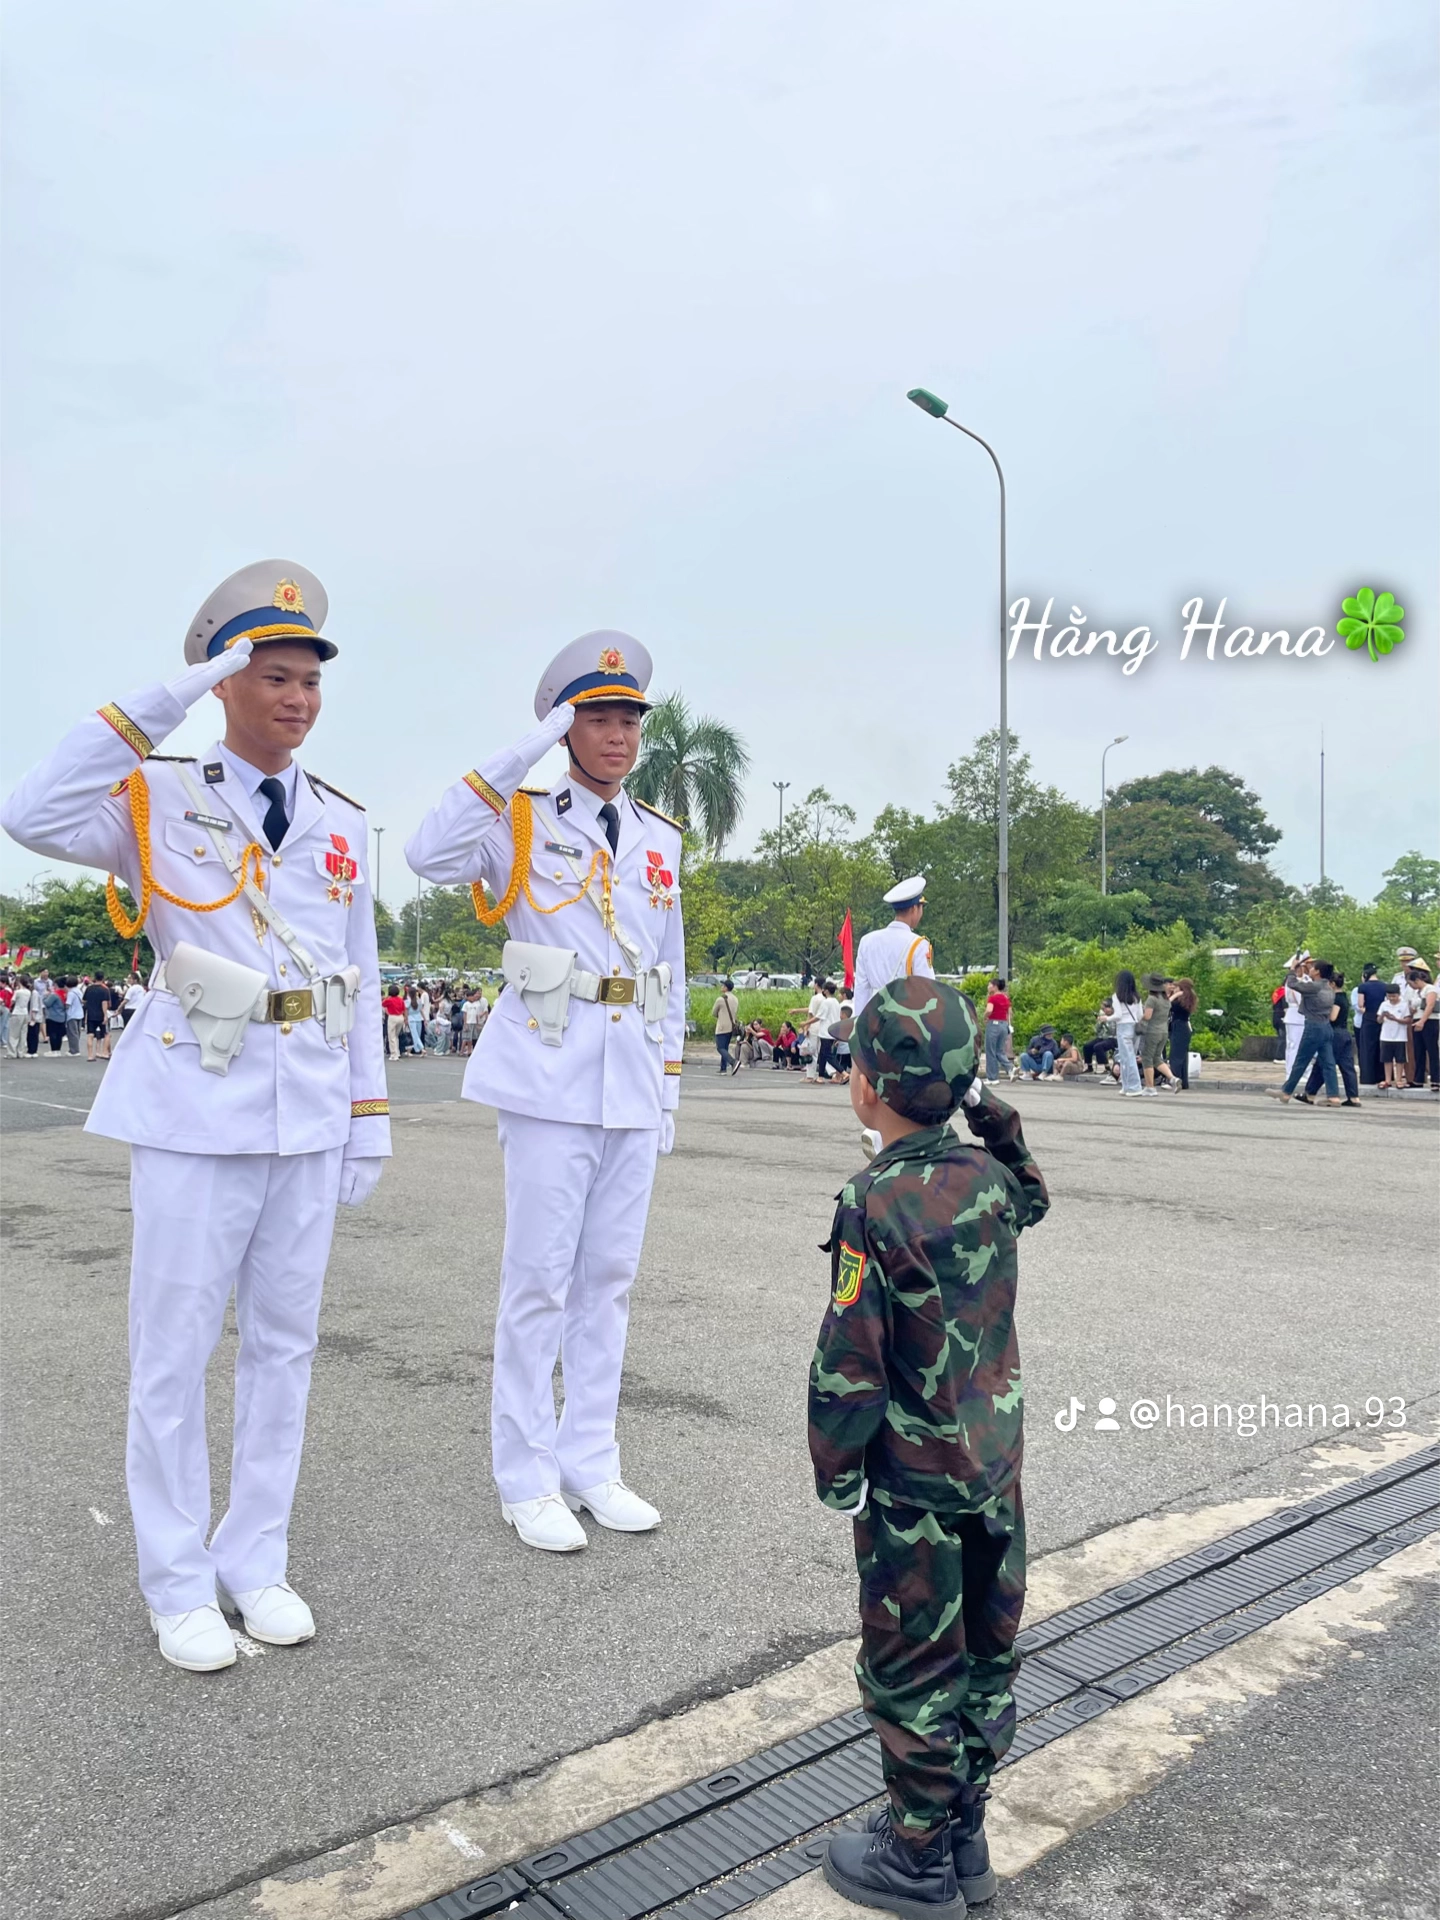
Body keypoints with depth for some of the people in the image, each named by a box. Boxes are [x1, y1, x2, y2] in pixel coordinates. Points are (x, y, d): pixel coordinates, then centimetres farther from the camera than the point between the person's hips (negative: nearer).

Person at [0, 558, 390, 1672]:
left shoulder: (339, 822, 10)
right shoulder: (160, 799, -2)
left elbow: (358, 976, 12)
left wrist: (368, 1118, 9)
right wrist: (163, 702, -22)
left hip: (311, 1113, 4)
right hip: (197, 1108, -4)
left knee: (285, 1341, 11)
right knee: (176, 1349, 3)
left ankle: (255, 1561, 26)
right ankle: (179, 1586, 19)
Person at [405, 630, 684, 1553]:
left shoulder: (661, 839, 13)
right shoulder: (523, 821, -1)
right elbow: (431, 854, -22)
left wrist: (669, 1080, 14)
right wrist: (520, 756, -21)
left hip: (634, 1078, 5)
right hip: (550, 1071, -5)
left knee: (610, 1276, 10)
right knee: (540, 1277, 0)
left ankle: (589, 1464, 23)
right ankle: (527, 1478, 13)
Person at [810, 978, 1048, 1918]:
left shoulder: (875, 1204, -23)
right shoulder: (990, 1174, -4)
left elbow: (850, 1363, -22)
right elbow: (1032, 1200, 23)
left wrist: (835, 1471, -9)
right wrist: (993, 1116, 12)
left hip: (911, 1480, -7)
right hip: (996, 1464, 7)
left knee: (912, 1669, 10)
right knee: (987, 1653, 19)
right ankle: (964, 1835, 37)